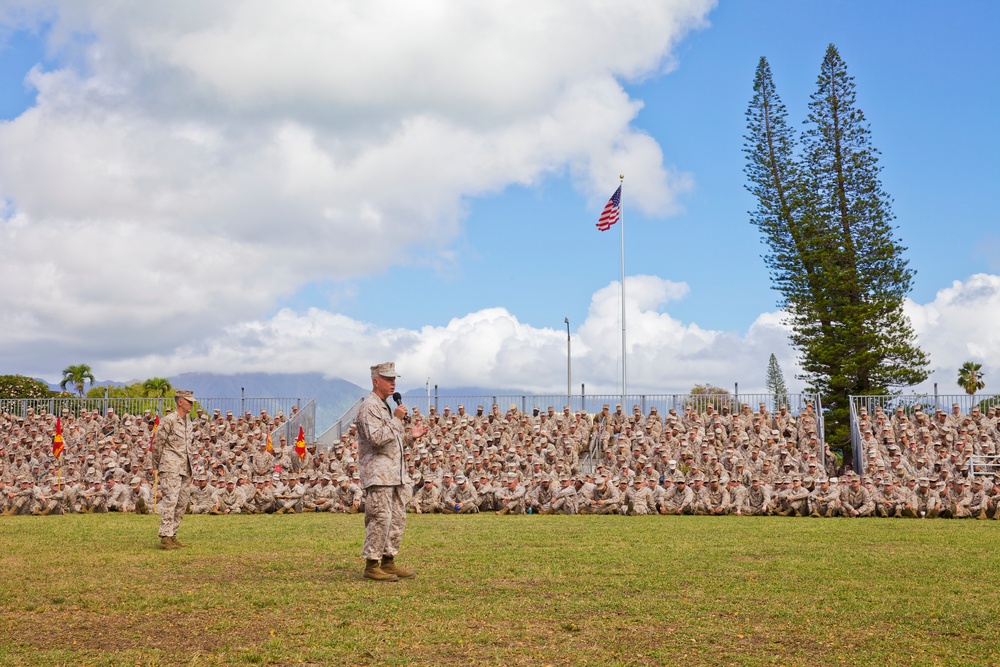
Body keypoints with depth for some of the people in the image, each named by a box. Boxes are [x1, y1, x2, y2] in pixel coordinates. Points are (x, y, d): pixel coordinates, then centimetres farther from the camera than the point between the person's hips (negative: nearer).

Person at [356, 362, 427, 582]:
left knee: (398, 518, 11)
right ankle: (372, 566, -4)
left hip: (393, 474, 10)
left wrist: (410, 435, 16)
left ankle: (388, 561, 18)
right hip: (378, 474, -10)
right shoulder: (368, 407, -12)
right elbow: (377, 438, -23)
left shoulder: (385, 406, 20)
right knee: (380, 519, -10)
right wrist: (396, 419, -19)